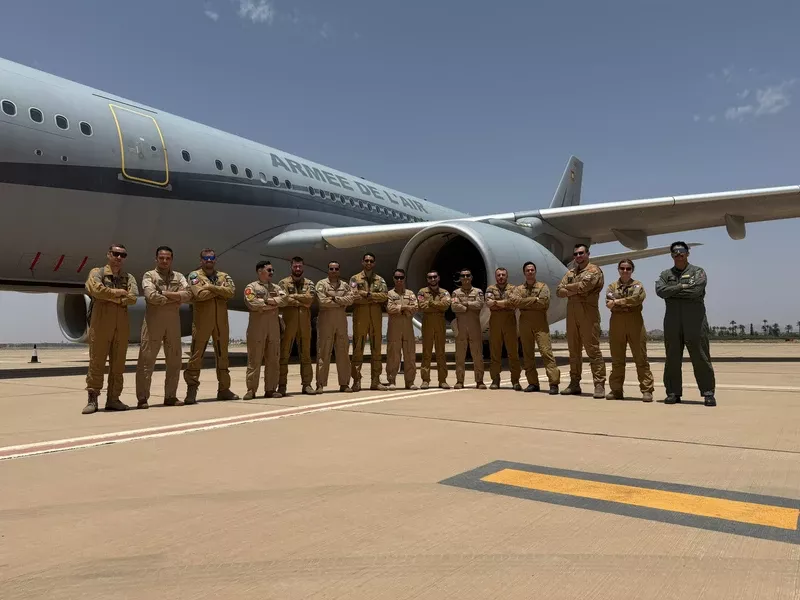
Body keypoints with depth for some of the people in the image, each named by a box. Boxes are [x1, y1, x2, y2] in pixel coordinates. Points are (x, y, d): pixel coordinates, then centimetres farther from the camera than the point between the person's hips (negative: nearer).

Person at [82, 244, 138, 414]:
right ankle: (92, 400, 3)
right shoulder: (97, 273, 7)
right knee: (96, 362, -3)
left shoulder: (129, 278, 15)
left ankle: (113, 399, 12)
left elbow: (133, 297, -4)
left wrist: (110, 297, -8)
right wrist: (118, 293, -4)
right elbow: (96, 289, -15)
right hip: (100, 323, -3)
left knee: (118, 364, 5)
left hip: (122, 325, 4)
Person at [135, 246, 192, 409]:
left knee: (174, 360, 7)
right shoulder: (149, 276, 3)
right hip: (153, 321, -4)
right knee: (146, 360, -4)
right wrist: (175, 298, -8)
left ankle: (170, 396, 16)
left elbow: (187, 294, -3)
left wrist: (165, 294, -13)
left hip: (174, 322, 4)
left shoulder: (179, 277, 14)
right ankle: (142, 398, 2)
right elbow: (152, 296, -15)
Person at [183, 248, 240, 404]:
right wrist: (220, 290, -8)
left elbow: (231, 292, -7)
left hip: (221, 322, 4)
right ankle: (191, 390, 2)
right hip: (202, 321, -4)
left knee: (222, 355, 9)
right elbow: (200, 294, -17)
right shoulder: (194, 275, 1)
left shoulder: (224, 276, 13)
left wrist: (212, 287, -14)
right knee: (196, 355, -3)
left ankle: (224, 389, 17)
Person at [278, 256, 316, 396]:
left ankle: (306, 384, 11)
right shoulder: (283, 283, 5)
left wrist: (293, 296, -11)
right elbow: (284, 300, -12)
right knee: (284, 354, -2)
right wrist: (303, 302, -11)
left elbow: (309, 298, -7)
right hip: (288, 321, -3)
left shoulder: (309, 283, 12)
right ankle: (282, 385, 2)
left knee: (306, 354, 6)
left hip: (305, 323, 3)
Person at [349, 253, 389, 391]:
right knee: (358, 348, -3)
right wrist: (374, 298, -10)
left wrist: (367, 294, -12)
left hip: (376, 317, 3)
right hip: (360, 316, -3)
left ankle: (376, 381, 10)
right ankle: (356, 381, 1)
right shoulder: (355, 279, 6)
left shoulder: (380, 280, 14)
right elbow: (354, 296, -10)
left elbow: (384, 296, -3)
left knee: (376, 348, 5)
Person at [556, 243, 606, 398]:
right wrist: (574, 291, -9)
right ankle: (574, 383, 16)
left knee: (593, 350, -8)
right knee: (574, 350, 9)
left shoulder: (594, 270, -1)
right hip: (571, 314, 7)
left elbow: (583, 286, -16)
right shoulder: (570, 273, 19)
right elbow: (559, 291, 9)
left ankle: (599, 385, -6)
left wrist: (568, 287, 1)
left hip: (588, 314, -6)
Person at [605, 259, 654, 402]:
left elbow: (636, 298, -14)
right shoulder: (612, 286, 12)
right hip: (616, 324, 2)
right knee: (617, 360, 6)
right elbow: (609, 303, -6)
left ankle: (647, 390, 1)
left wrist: (617, 302, -12)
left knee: (641, 359, -2)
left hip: (635, 323, -2)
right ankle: (616, 390, 11)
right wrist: (627, 303, -16)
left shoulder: (638, 285, 8)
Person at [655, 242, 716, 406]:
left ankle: (708, 393, 4)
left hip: (695, 320, -2)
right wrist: (681, 287, -10)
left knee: (701, 357, -3)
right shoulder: (666, 274, 16)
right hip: (672, 322, 3)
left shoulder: (698, 272, 8)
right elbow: (660, 291, -4)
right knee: (672, 359, 4)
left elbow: (696, 291, -12)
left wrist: (672, 291, -5)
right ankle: (673, 392, 11)